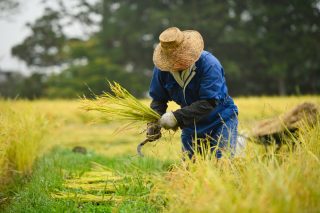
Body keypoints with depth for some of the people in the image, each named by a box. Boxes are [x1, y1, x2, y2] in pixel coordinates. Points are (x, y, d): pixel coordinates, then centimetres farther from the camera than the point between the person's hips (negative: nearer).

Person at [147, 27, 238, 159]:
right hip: (191, 126, 5)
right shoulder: (161, 69, -11)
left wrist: (177, 117, -35)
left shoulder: (209, 65, -26)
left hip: (220, 120, -5)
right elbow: (158, 99, -2)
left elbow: (208, 103, -30)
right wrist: (153, 122, -20)